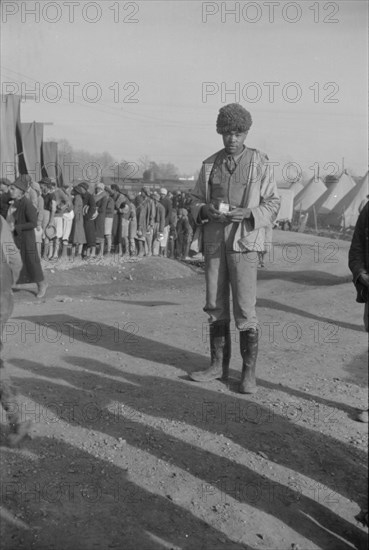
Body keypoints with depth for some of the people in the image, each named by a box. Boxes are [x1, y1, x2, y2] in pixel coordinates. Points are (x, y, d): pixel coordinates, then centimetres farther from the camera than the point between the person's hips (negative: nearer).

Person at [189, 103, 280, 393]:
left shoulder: (259, 163, -2)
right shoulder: (209, 164, 9)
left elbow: (272, 204, -1)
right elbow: (195, 202, 13)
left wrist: (247, 214, -19)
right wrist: (205, 210, -10)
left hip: (244, 242, -4)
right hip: (214, 241, 4)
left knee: (245, 310, -5)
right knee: (215, 307, 8)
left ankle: (249, 372, 7)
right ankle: (219, 365, 21)